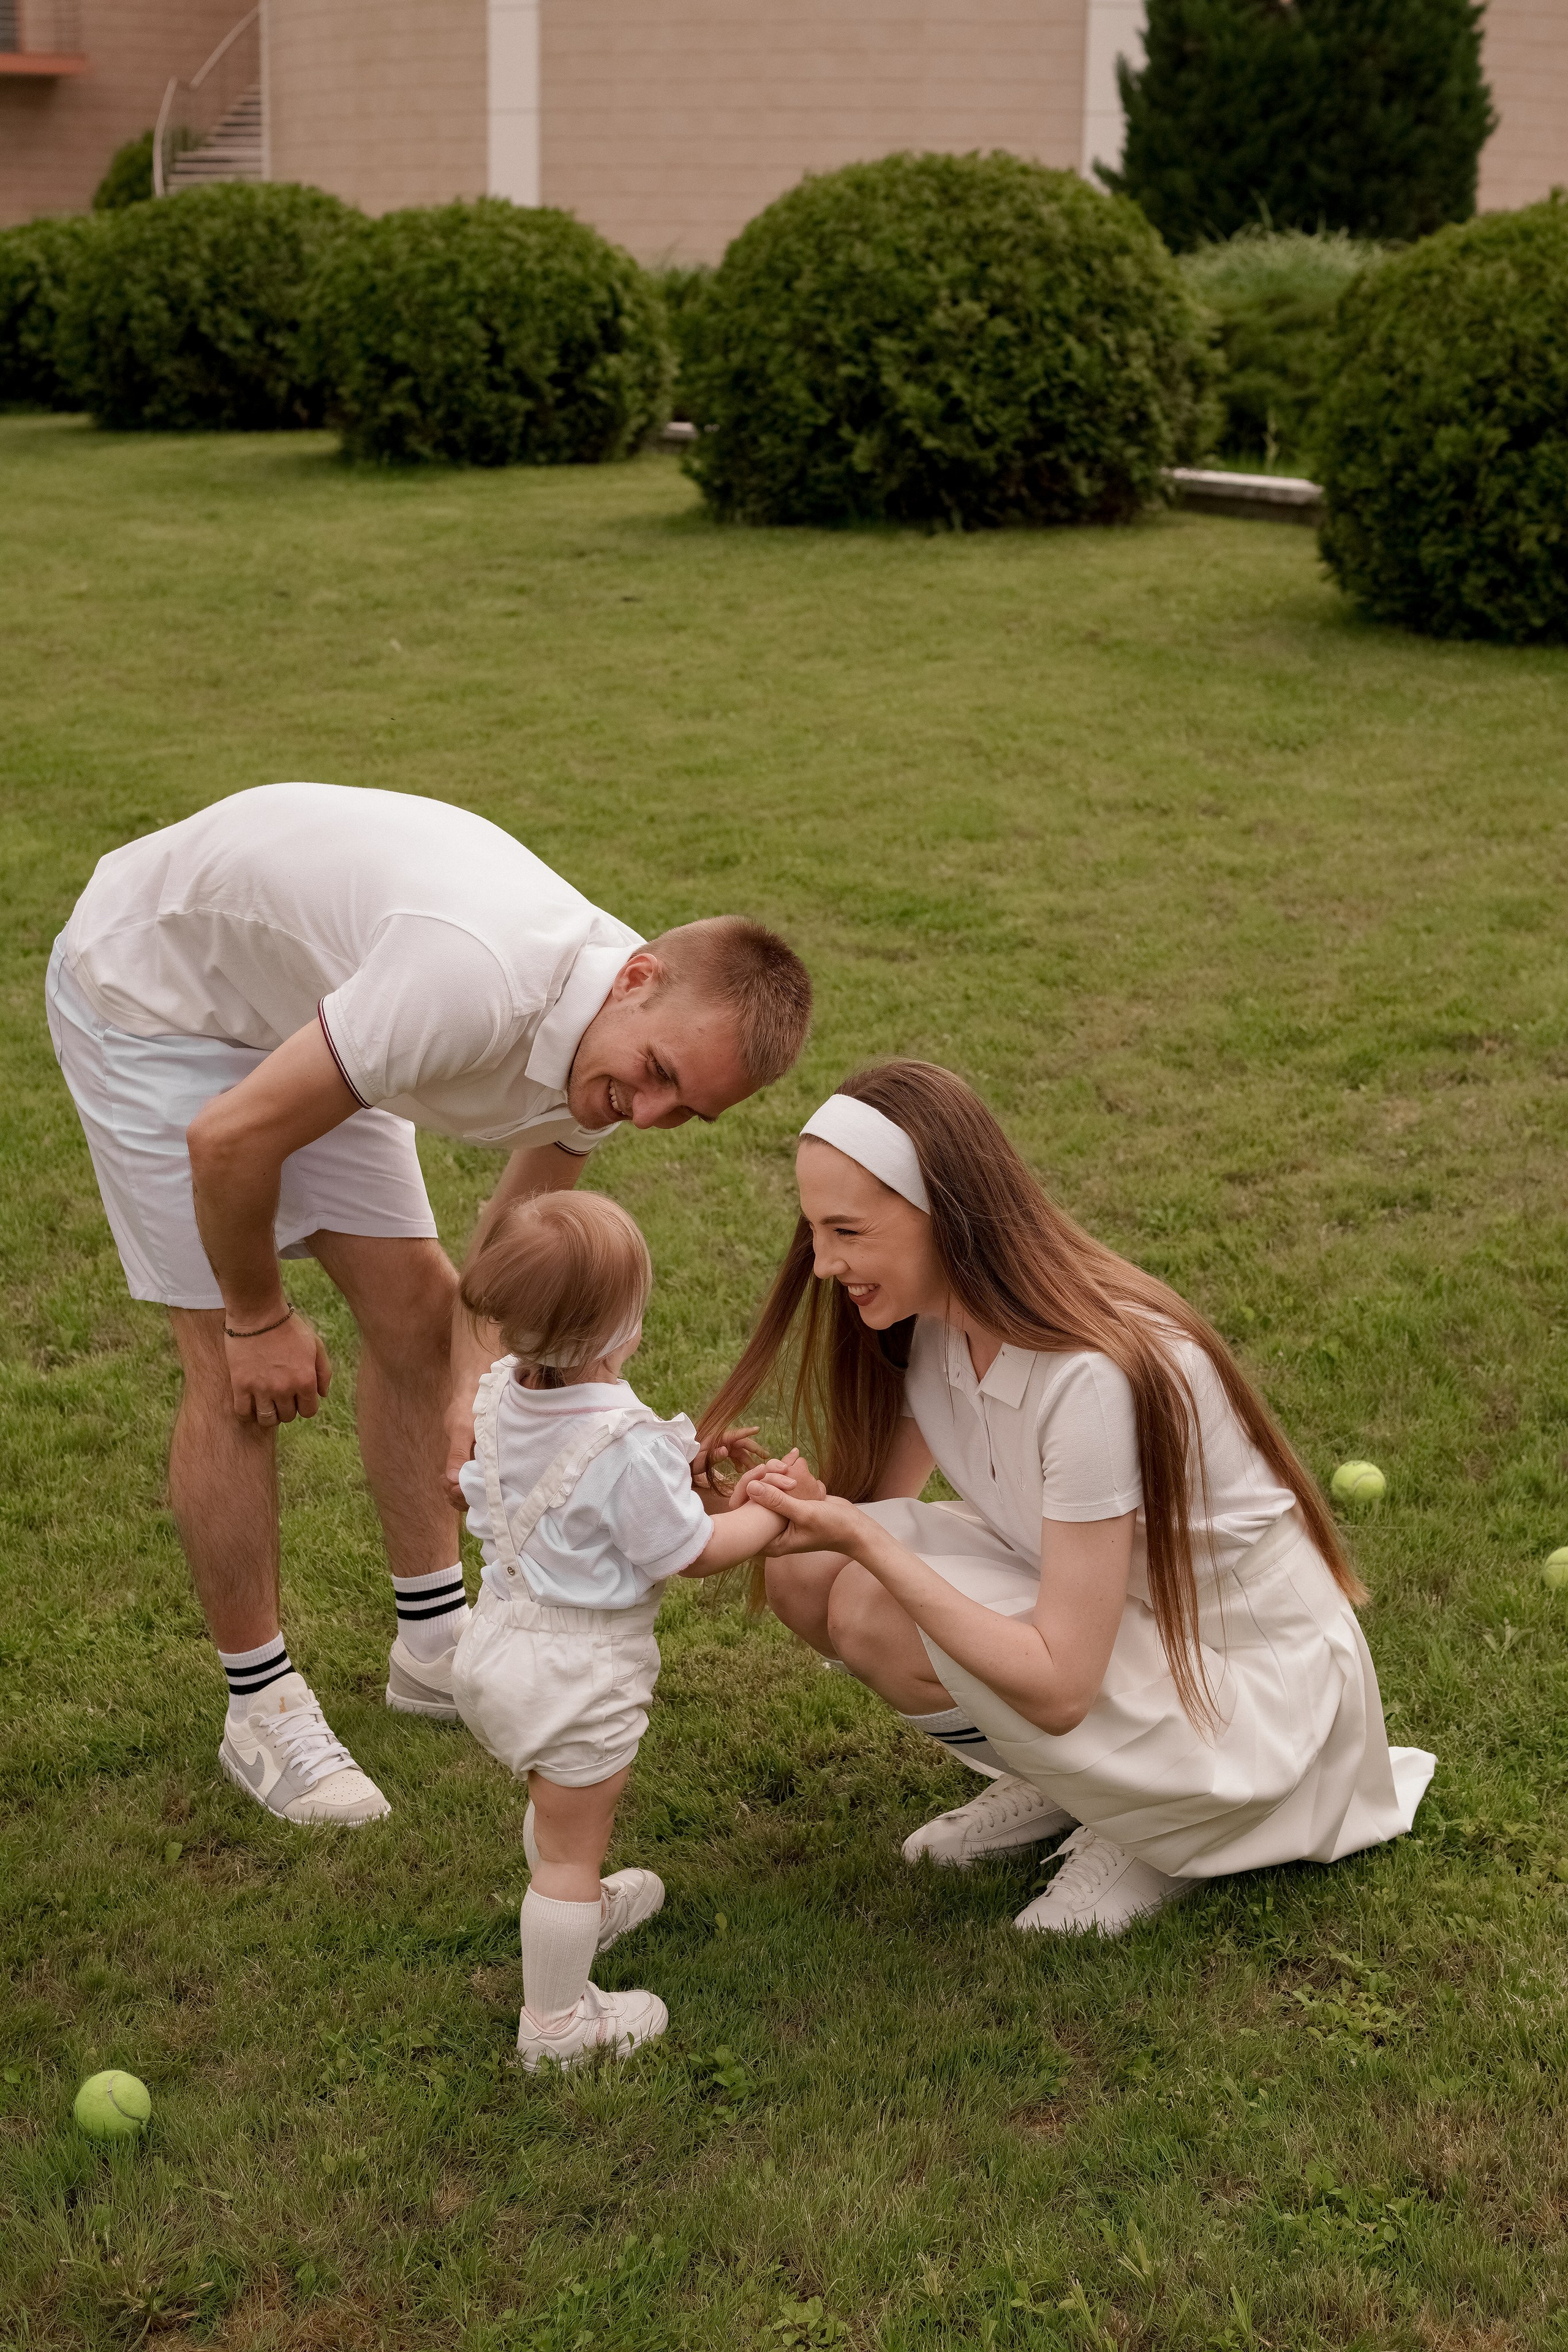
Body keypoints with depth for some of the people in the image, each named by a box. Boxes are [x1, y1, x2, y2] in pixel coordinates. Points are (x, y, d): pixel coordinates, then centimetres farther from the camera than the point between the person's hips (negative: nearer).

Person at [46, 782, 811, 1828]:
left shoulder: (609, 1038, -15)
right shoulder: (475, 985, -42)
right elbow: (229, 1138, -33)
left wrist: (473, 1392, -11)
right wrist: (259, 1316, -16)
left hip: (293, 998, 8)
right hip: (149, 987, -7)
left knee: (415, 1300, 6)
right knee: (240, 1375, -8)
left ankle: (437, 1643, 22)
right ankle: (262, 1706, 7)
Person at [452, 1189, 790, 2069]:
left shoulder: (503, 1395, -5)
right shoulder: (626, 1442, -30)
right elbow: (693, 1552, -19)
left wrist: (679, 1470, 12)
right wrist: (777, 1508, -4)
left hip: (501, 1640, 8)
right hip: (578, 1673, -8)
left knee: (562, 1805, 33)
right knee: (571, 1845, 9)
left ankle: (579, 1909, 58)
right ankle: (557, 2022, 22)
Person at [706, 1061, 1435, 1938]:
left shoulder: (1094, 1377, -32)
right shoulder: (928, 1324, -7)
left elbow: (1059, 1689, -31)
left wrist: (866, 1543, -35)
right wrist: (804, 1511, -26)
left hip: (1254, 1691, -8)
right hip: (1098, 1604, 8)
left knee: (873, 1612, -27)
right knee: (805, 1572, -11)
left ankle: (1166, 1830, -4)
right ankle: (1060, 1785, 8)